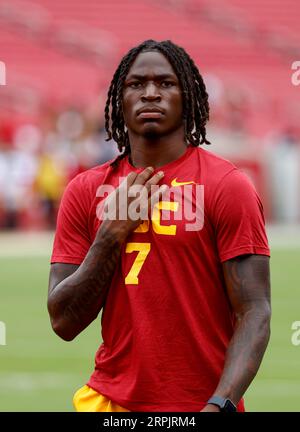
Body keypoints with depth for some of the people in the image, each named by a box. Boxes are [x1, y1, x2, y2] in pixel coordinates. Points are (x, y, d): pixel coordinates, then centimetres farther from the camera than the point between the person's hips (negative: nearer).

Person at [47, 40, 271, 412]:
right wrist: (112, 234, -10)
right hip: (109, 399, 3)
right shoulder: (85, 190, 5)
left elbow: (254, 313, -11)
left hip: (202, 402, -3)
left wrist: (219, 405, -24)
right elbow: (64, 322, 1)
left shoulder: (227, 186, -6)